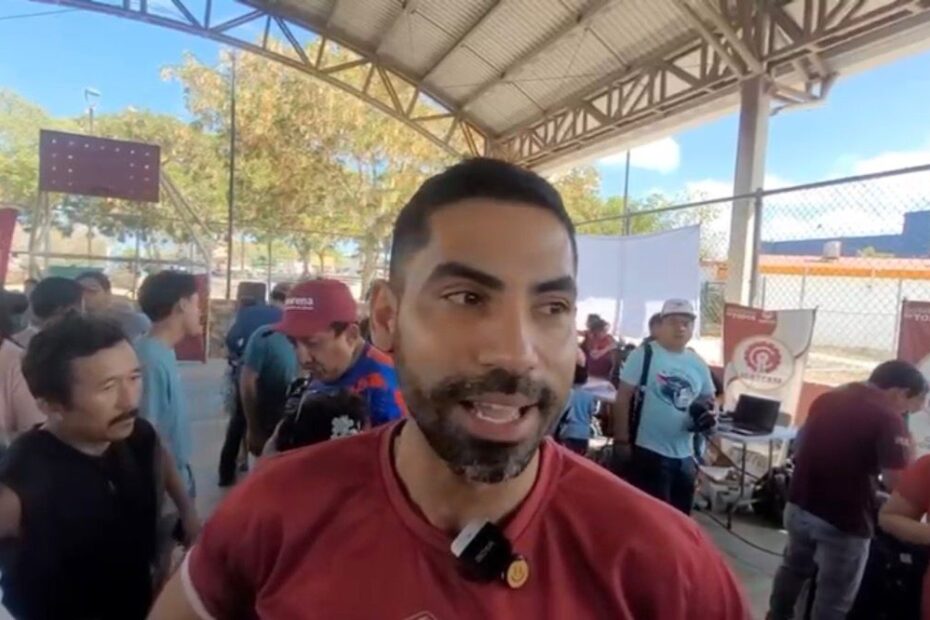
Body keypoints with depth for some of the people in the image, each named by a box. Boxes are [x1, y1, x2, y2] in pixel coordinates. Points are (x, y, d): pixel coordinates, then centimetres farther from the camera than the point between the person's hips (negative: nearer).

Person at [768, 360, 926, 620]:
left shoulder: (827, 398, 5)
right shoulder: (888, 420, -17)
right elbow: (897, 481, -23)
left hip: (799, 506, 7)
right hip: (843, 519, -6)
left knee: (793, 568, 27)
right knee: (833, 599, 10)